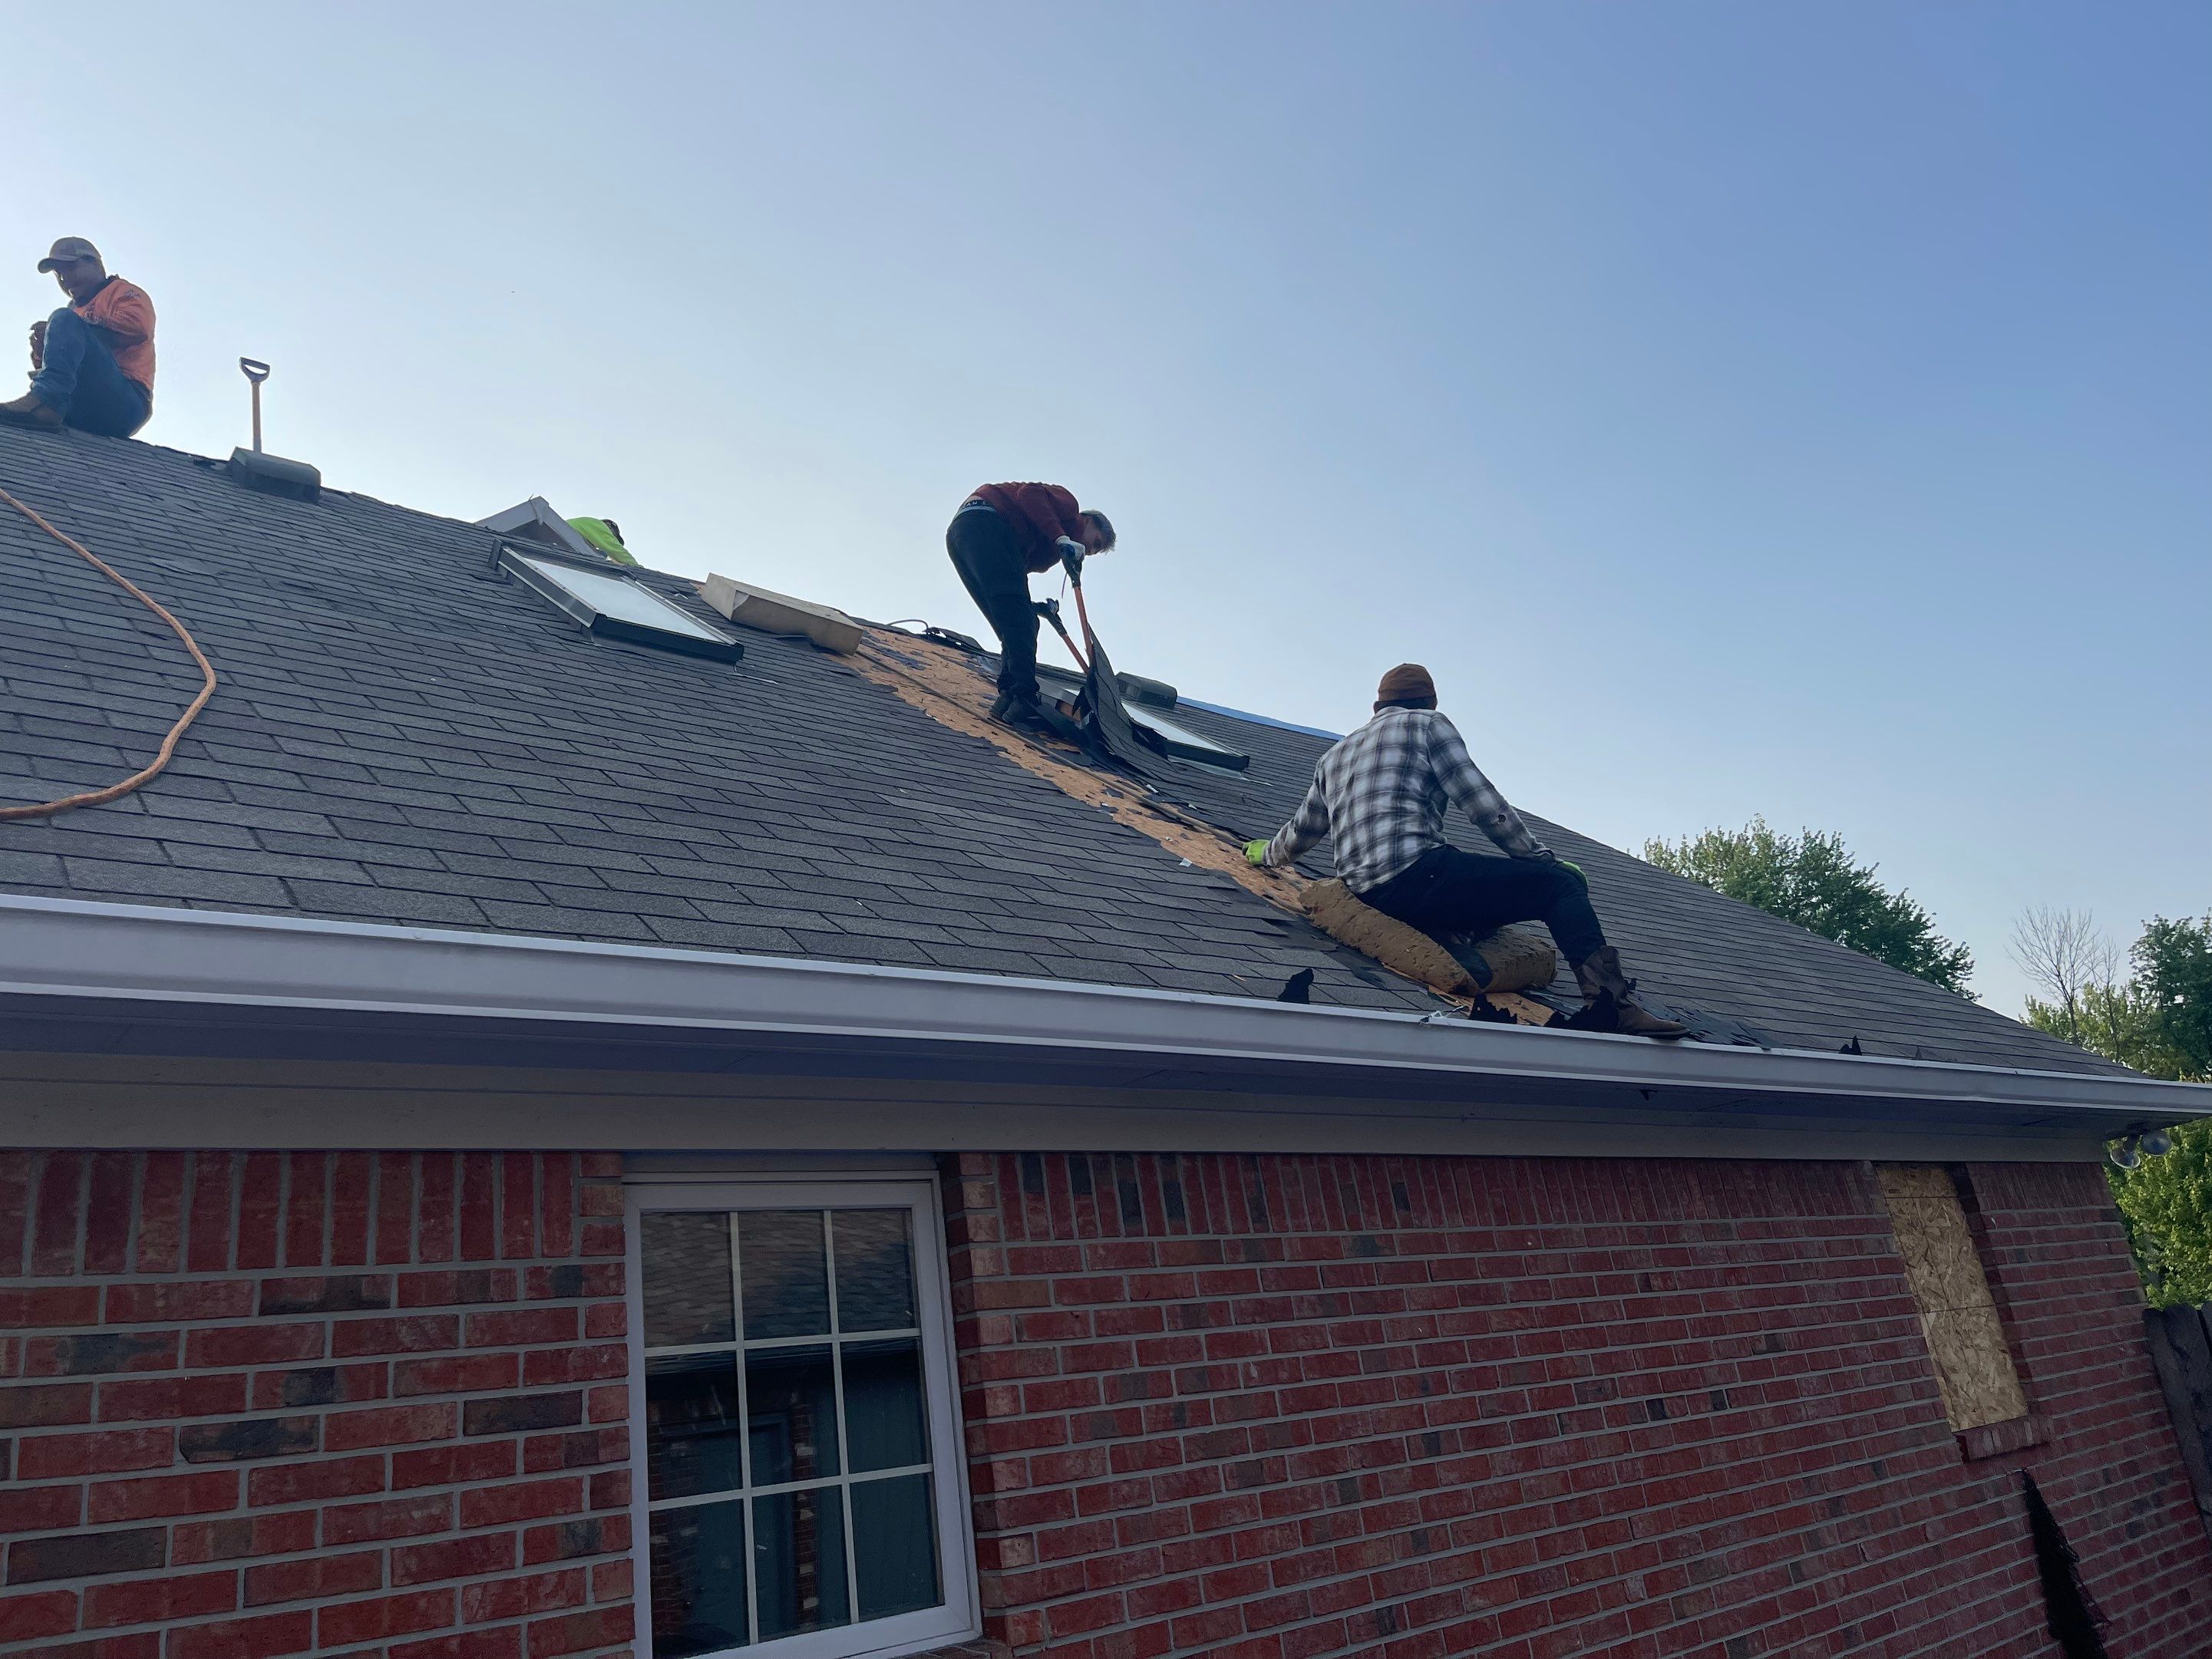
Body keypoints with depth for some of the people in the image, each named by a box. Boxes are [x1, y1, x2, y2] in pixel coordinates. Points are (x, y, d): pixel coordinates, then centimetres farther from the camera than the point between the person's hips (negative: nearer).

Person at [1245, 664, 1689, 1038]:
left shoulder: (1334, 756, 27)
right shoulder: (1427, 724, 10)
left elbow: (1301, 832, 37)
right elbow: (1485, 807, 2)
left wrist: (1263, 853, 58)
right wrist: (1545, 858, 10)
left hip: (1365, 894, 7)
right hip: (1415, 873, -7)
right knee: (1563, 884, -1)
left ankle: (1443, 936, -2)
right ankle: (1613, 1001, -21)